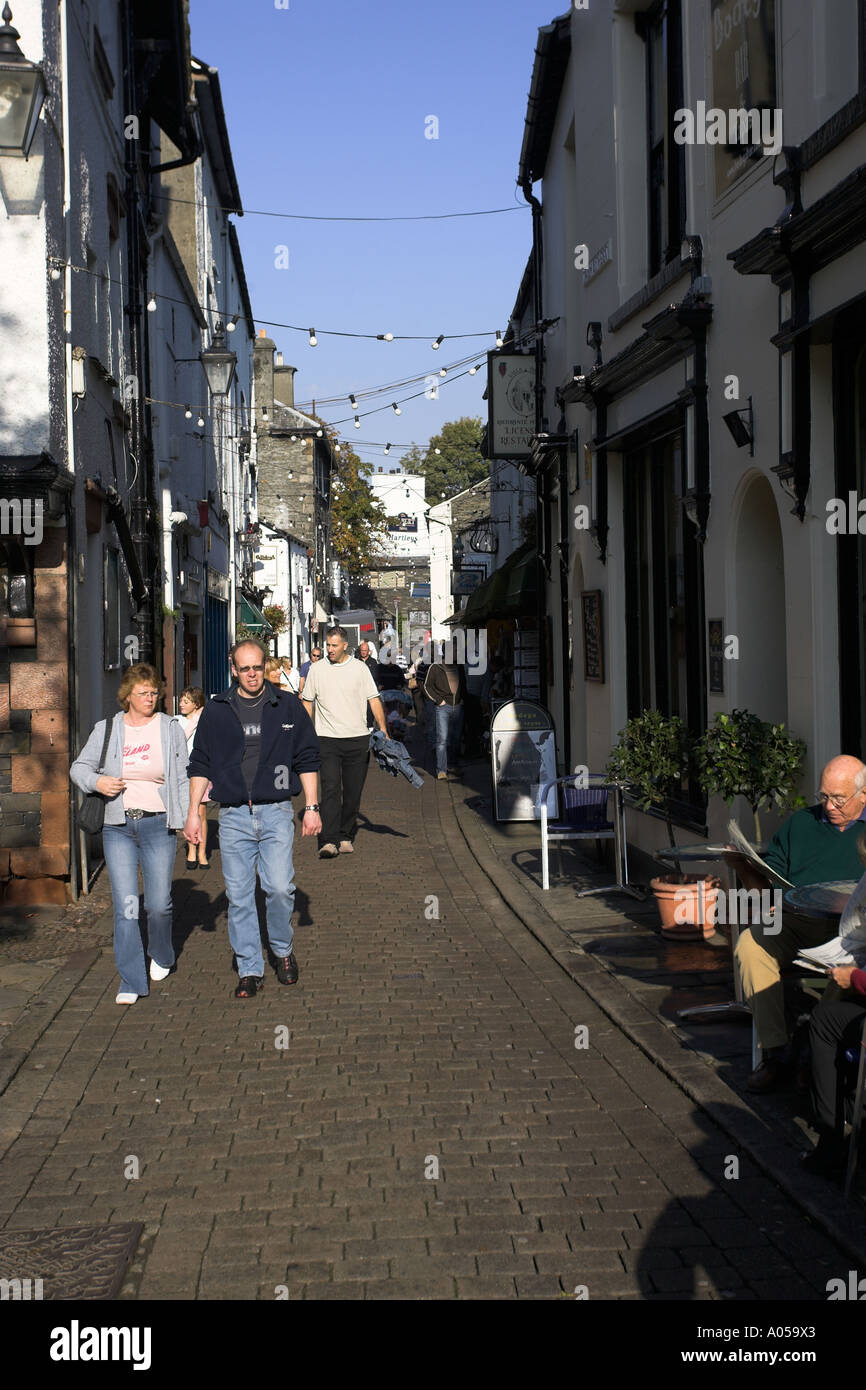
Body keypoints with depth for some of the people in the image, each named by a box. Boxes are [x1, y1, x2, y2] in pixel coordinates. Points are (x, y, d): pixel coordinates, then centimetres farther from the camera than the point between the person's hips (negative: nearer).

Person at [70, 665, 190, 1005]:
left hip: (158, 826, -1)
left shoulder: (170, 729, 5)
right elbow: (79, 767, 13)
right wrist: (97, 782, -8)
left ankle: (161, 956, 31)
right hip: (118, 827, 1)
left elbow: (182, 779, 8)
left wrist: (189, 818, 0)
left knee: (159, 904, 0)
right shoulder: (106, 730, 7)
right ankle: (131, 981, 3)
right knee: (125, 907, -4)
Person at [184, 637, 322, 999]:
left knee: (279, 888, -9)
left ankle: (283, 950, 17)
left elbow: (307, 759, 9)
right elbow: (200, 764, 12)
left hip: (276, 812, -1)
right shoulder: (216, 711, 6)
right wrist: (193, 812, 6)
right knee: (238, 895, 2)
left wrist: (311, 807, 4)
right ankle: (250, 970, 11)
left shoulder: (288, 706, 5)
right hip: (233, 816, 1)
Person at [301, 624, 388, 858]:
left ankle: (346, 837, 20)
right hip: (327, 740, -1)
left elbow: (374, 700, 4)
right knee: (330, 789, -13)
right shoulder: (316, 670, 5)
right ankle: (329, 841, -19)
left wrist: (383, 730, -4)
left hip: (357, 739, 1)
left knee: (353, 792, 7)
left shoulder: (359, 668, 3)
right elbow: (308, 703, 12)